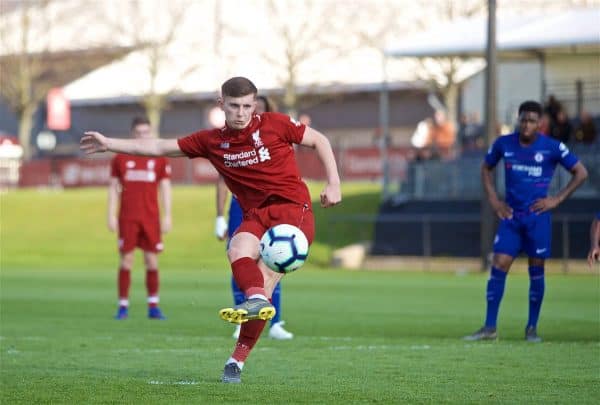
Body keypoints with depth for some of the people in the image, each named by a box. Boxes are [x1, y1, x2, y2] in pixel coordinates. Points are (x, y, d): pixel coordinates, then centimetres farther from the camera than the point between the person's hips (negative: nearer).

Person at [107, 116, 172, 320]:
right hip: (127, 217, -1)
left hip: (151, 217, 1)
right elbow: (113, 187, 9)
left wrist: (167, 216, 2)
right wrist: (111, 215, 2)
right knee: (126, 260, -3)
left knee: (152, 261, -1)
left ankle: (153, 306, 4)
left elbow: (165, 187, 9)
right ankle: (123, 306, 1)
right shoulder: (121, 158, 7)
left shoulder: (159, 159, 7)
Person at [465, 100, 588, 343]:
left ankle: (532, 328, 12)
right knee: (498, 267, -6)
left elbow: (580, 173, 1)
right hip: (511, 216, 2)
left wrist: (557, 200, -5)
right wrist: (493, 200, 7)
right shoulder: (503, 144, 1)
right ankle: (489, 328, -3)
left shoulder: (552, 147, -6)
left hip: (537, 216, -2)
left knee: (536, 271, 2)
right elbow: (486, 168, 19)